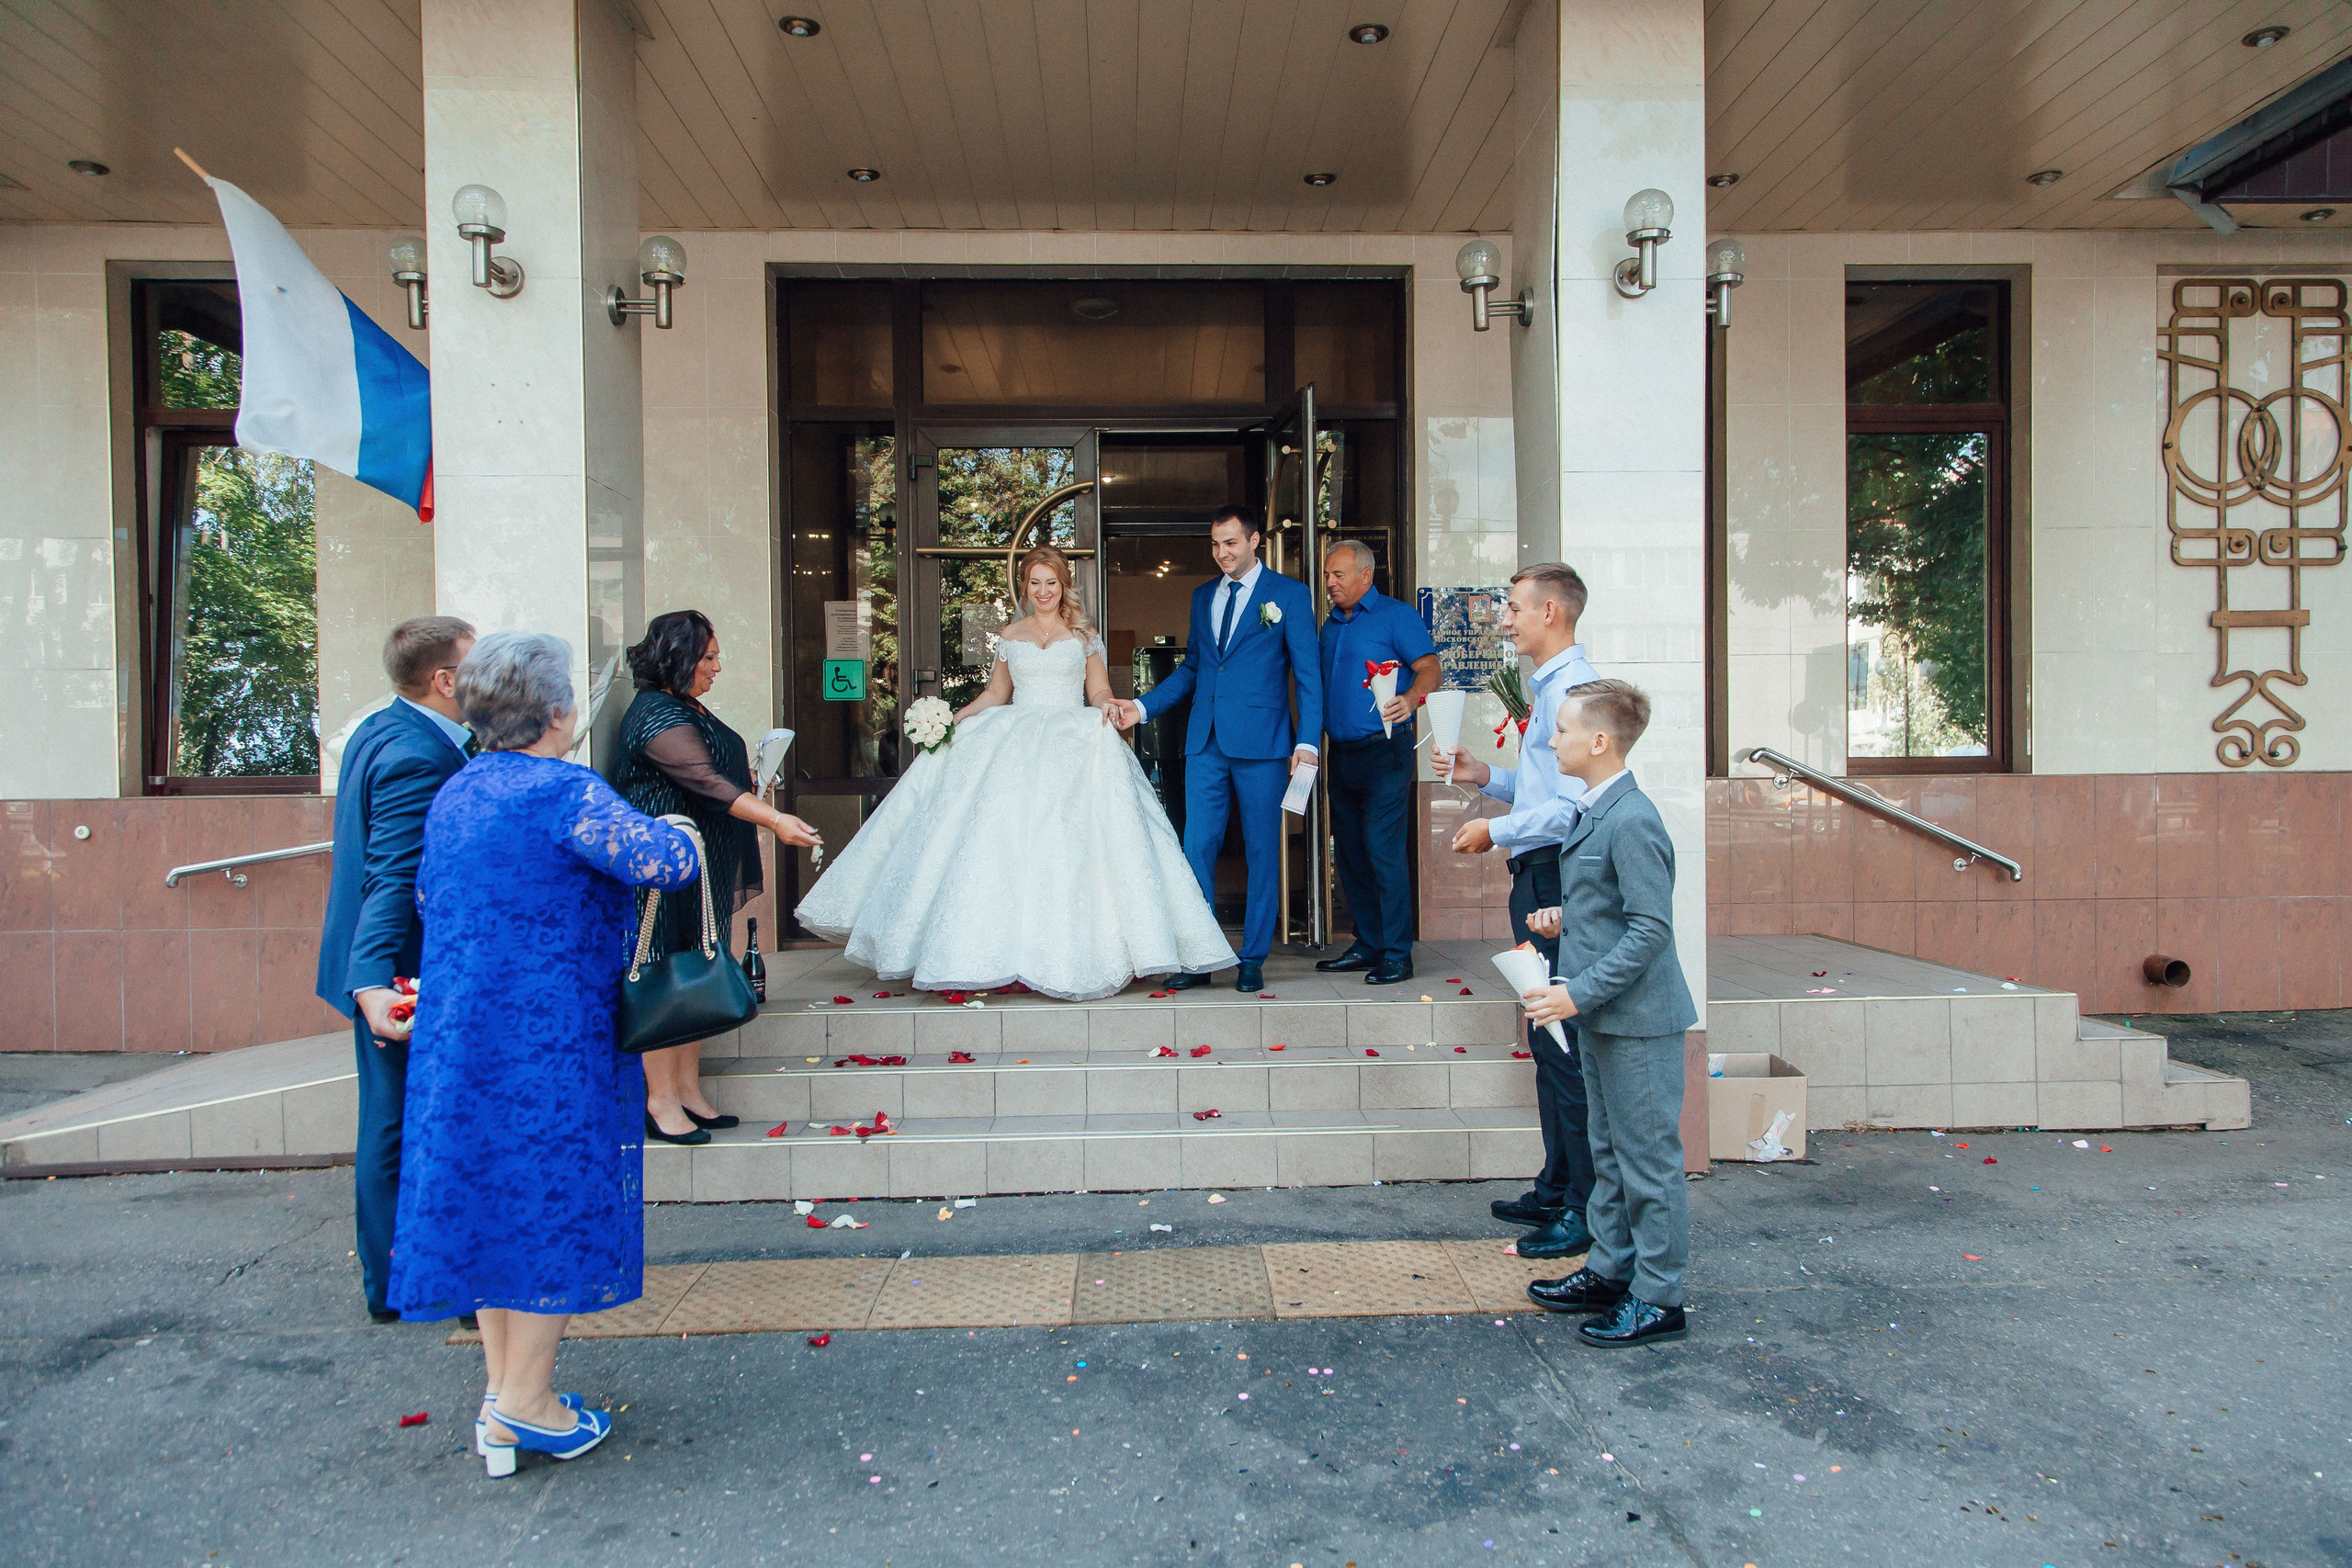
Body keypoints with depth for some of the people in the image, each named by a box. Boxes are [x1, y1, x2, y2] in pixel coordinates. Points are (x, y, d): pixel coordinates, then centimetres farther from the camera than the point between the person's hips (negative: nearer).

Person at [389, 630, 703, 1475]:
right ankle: (526, 1401, 16)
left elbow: (426, 900, 21)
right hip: (549, 1039, -8)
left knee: (492, 1199, 15)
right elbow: (665, 862, -25)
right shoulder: (565, 792, -17)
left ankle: (500, 1395, 27)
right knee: (554, 1201, 5)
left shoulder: (452, 795, 10)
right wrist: (672, 831, -3)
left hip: (458, 1030, 9)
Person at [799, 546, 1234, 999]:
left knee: (1064, 843, -14)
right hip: (1014, 746, 2)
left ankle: (1065, 953, -9)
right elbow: (995, 694, 20)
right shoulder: (1009, 636, 16)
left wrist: (1107, 706, -14)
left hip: (1072, 744, -2)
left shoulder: (1083, 635, 11)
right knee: (1004, 835, -11)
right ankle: (1005, 949, -10)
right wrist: (952, 719, 6)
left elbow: (1099, 691, 9)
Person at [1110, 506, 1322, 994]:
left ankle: (1253, 959, 14)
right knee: (1197, 849, 1)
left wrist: (1308, 741, -11)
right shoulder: (1203, 596, 17)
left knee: (1261, 853, 3)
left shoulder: (1290, 594, 3)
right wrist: (1143, 706, 9)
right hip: (1205, 743, 4)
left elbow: (1307, 672, -1)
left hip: (1260, 743, -4)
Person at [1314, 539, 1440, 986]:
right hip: (1339, 753, 8)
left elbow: (1428, 667, -13)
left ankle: (1397, 954, -5)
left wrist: (1410, 697, -34)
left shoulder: (1395, 615, -3)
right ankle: (1368, 945, 20)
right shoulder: (1331, 624, 18)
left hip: (1383, 751, -7)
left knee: (1383, 850, -10)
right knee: (1349, 853, 10)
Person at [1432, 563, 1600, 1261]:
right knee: (1549, 1042, 17)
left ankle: (1587, 1208, 8)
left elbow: (1574, 805, -23)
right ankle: (1558, 1189, 29)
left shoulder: (1573, 687, -16)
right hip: (1540, 879, 11)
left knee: (1566, 1044, -4)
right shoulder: (1547, 687, 16)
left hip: (1560, 877, -11)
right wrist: (1484, 777, 14)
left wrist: (1497, 831, -14)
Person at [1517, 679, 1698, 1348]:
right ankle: (1609, 1271, 33)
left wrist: (1580, 993, -23)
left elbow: (1651, 929, -23)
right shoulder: (1594, 813, 10)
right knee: (1610, 1153, 19)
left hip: (1636, 1018, -10)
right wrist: (1567, 917, 6)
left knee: (1648, 1158, 3)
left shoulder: (1632, 821, -21)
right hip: (1601, 1016, 10)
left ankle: (1658, 1298, 16)